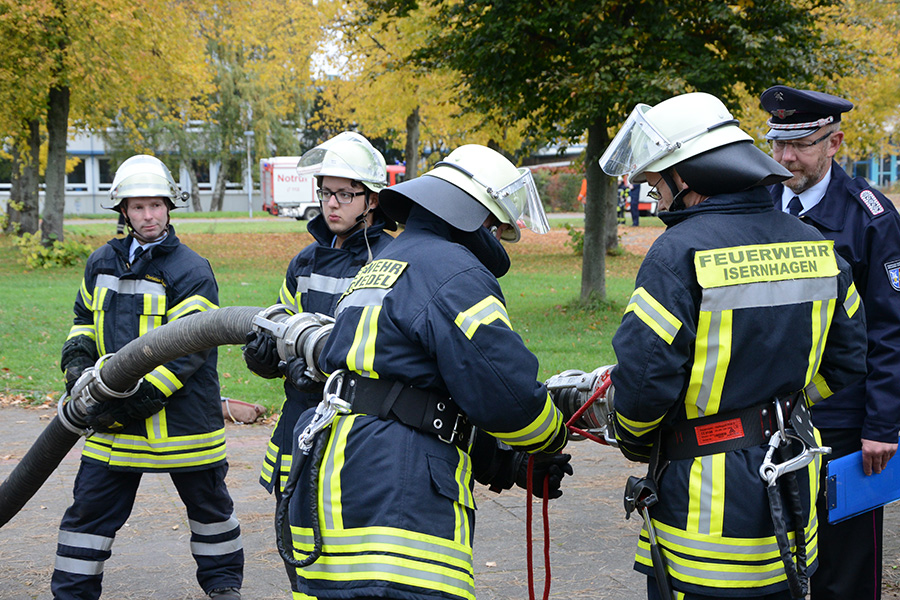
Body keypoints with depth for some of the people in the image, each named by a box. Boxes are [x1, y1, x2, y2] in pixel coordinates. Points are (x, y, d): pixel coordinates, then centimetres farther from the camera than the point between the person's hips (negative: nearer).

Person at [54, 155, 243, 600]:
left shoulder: (190, 271, -11)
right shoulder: (102, 263, 8)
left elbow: (187, 351, -18)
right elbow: (85, 317, 24)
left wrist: (133, 403, -23)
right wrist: (77, 358, 2)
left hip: (182, 414, -4)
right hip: (117, 413, 4)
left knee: (208, 504, 13)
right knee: (89, 506, 3)